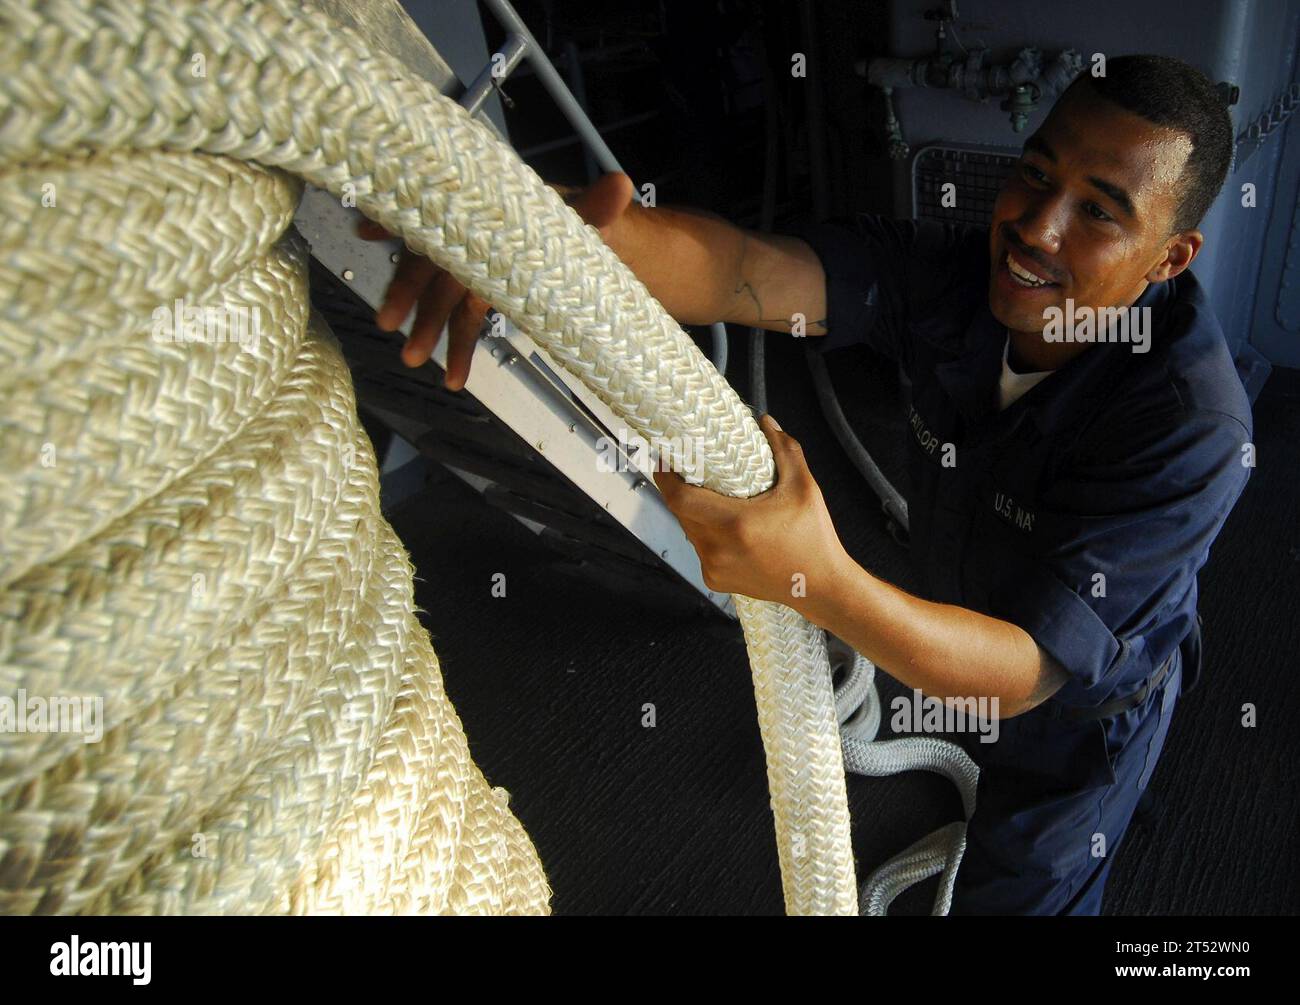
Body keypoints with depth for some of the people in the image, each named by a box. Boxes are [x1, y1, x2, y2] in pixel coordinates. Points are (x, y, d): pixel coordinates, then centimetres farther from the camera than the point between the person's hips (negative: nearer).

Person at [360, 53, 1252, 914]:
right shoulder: (952, 276, -25)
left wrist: (819, 580, -57)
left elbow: (1030, 672, -41)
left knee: (1018, 891, 20)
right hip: (959, 620, 5)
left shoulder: (1193, 428, -38)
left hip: (1082, 700, -4)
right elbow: (749, 271, -41)